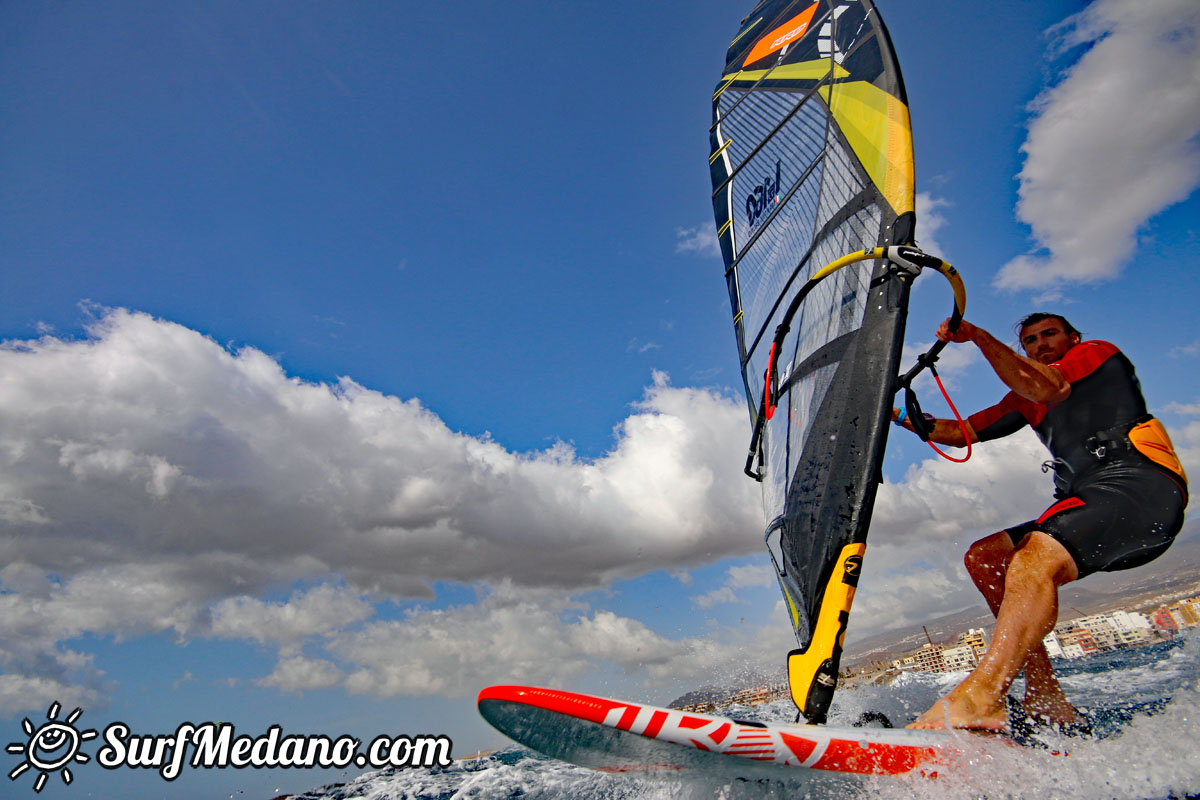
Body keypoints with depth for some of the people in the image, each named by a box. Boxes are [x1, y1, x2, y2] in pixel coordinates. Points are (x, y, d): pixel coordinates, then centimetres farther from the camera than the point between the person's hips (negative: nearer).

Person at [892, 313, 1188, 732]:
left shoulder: (1100, 353, 8)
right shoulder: (1026, 399, 27)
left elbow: (1047, 389, -15)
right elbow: (962, 433, 23)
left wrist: (976, 334, -15)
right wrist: (897, 415, 12)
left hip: (1143, 486, -8)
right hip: (1090, 502, 8)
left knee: (1035, 558, -32)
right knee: (984, 556, -3)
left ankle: (979, 698, -45)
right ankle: (1047, 701, -8)